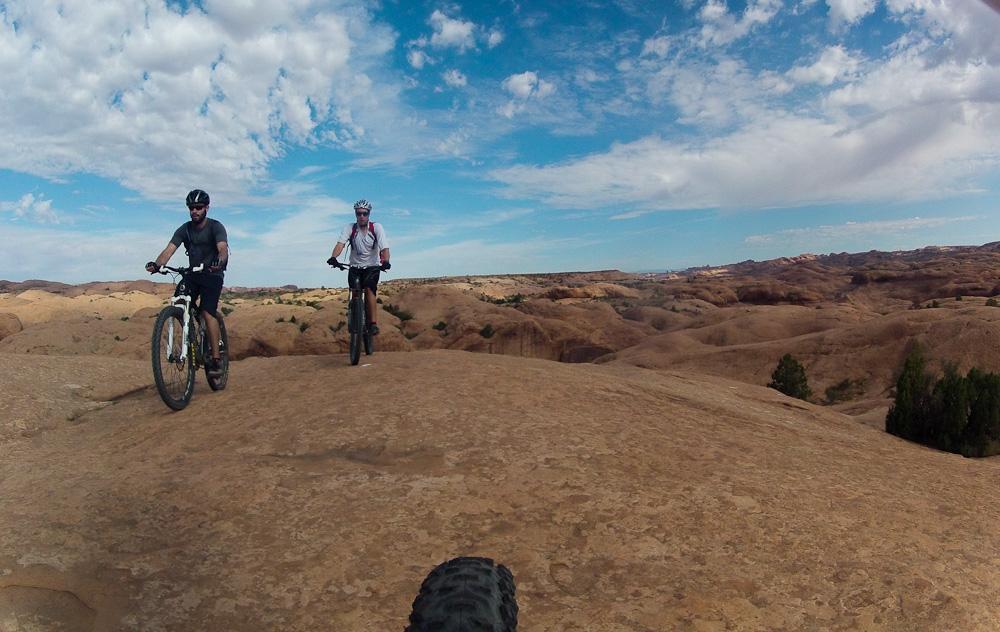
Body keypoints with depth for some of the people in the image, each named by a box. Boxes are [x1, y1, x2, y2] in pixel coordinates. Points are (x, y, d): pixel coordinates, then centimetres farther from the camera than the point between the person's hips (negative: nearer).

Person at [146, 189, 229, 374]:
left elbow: (223, 249, -30)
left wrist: (219, 262, -53)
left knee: (208, 312, -20)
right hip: (192, 274, 5)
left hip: (212, 275, -5)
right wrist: (156, 264, -34)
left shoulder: (216, 226, -12)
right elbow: (169, 250, -13)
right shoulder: (184, 229, -1)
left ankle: (216, 357, -17)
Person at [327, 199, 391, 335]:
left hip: (372, 266, -2)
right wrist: (333, 257, -43)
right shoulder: (349, 228, -9)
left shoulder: (377, 228, -13)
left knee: (369, 289, -22)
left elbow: (385, 248, -24)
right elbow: (340, 244, -23)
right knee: (355, 291, -16)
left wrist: (385, 261, -44)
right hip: (355, 266, 2)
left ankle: (373, 323, -20)